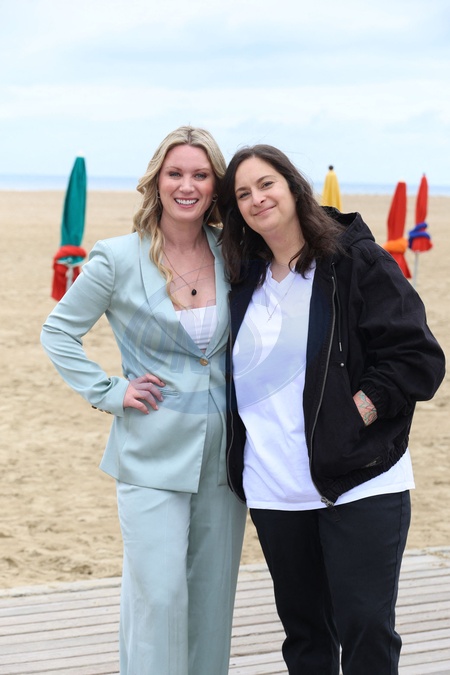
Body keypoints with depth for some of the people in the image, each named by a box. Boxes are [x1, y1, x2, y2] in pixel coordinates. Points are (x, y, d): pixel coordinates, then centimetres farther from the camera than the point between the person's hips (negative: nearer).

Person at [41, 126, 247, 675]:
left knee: (213, 597, 10)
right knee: (158, 597, -7)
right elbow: (58, 331, 2)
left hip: (223, 454, 4)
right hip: (152, 458, -4)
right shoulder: (119, 259, -7)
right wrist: (109, 393, -5)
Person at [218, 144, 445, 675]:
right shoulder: (244, 281, 12)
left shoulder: (357, 261, -4)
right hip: (273, 489, 5)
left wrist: (354, 416, -15)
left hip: (360, 485, -5)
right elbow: (233, 375, 25)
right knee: (304, 632, 13)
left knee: (366, 631, -5)